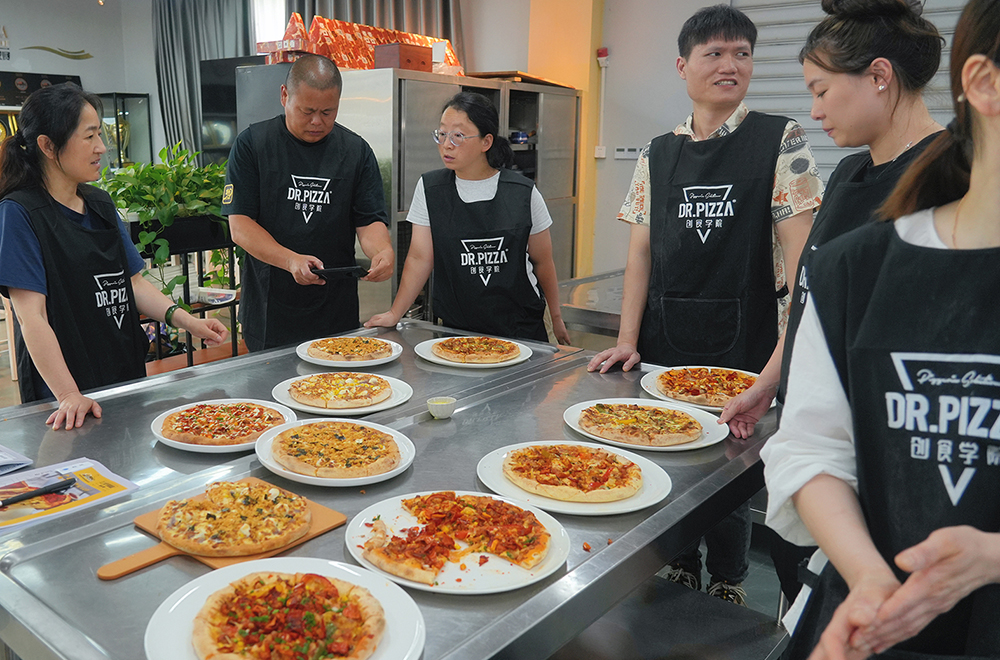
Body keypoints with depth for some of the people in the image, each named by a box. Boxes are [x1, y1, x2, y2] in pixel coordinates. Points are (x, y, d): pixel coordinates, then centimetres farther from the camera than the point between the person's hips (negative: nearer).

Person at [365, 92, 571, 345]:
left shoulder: (523, 193, -5)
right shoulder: (429, 189, -1)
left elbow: (542, 262, 3)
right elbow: (420, 258, -3)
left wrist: (556, 318, 9)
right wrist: (395, 313, -10)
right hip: (456, 329, 1)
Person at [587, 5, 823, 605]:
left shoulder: (781, 141, -1)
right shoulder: (659, 154, 8)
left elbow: (799, 251, -8)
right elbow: (642, 250, 6)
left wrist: (786, 348, -17)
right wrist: (628, 340, -2)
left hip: (741, 340, -3)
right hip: (665, 340, 3)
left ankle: (727, 587, 29)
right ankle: (681, 569, 35)